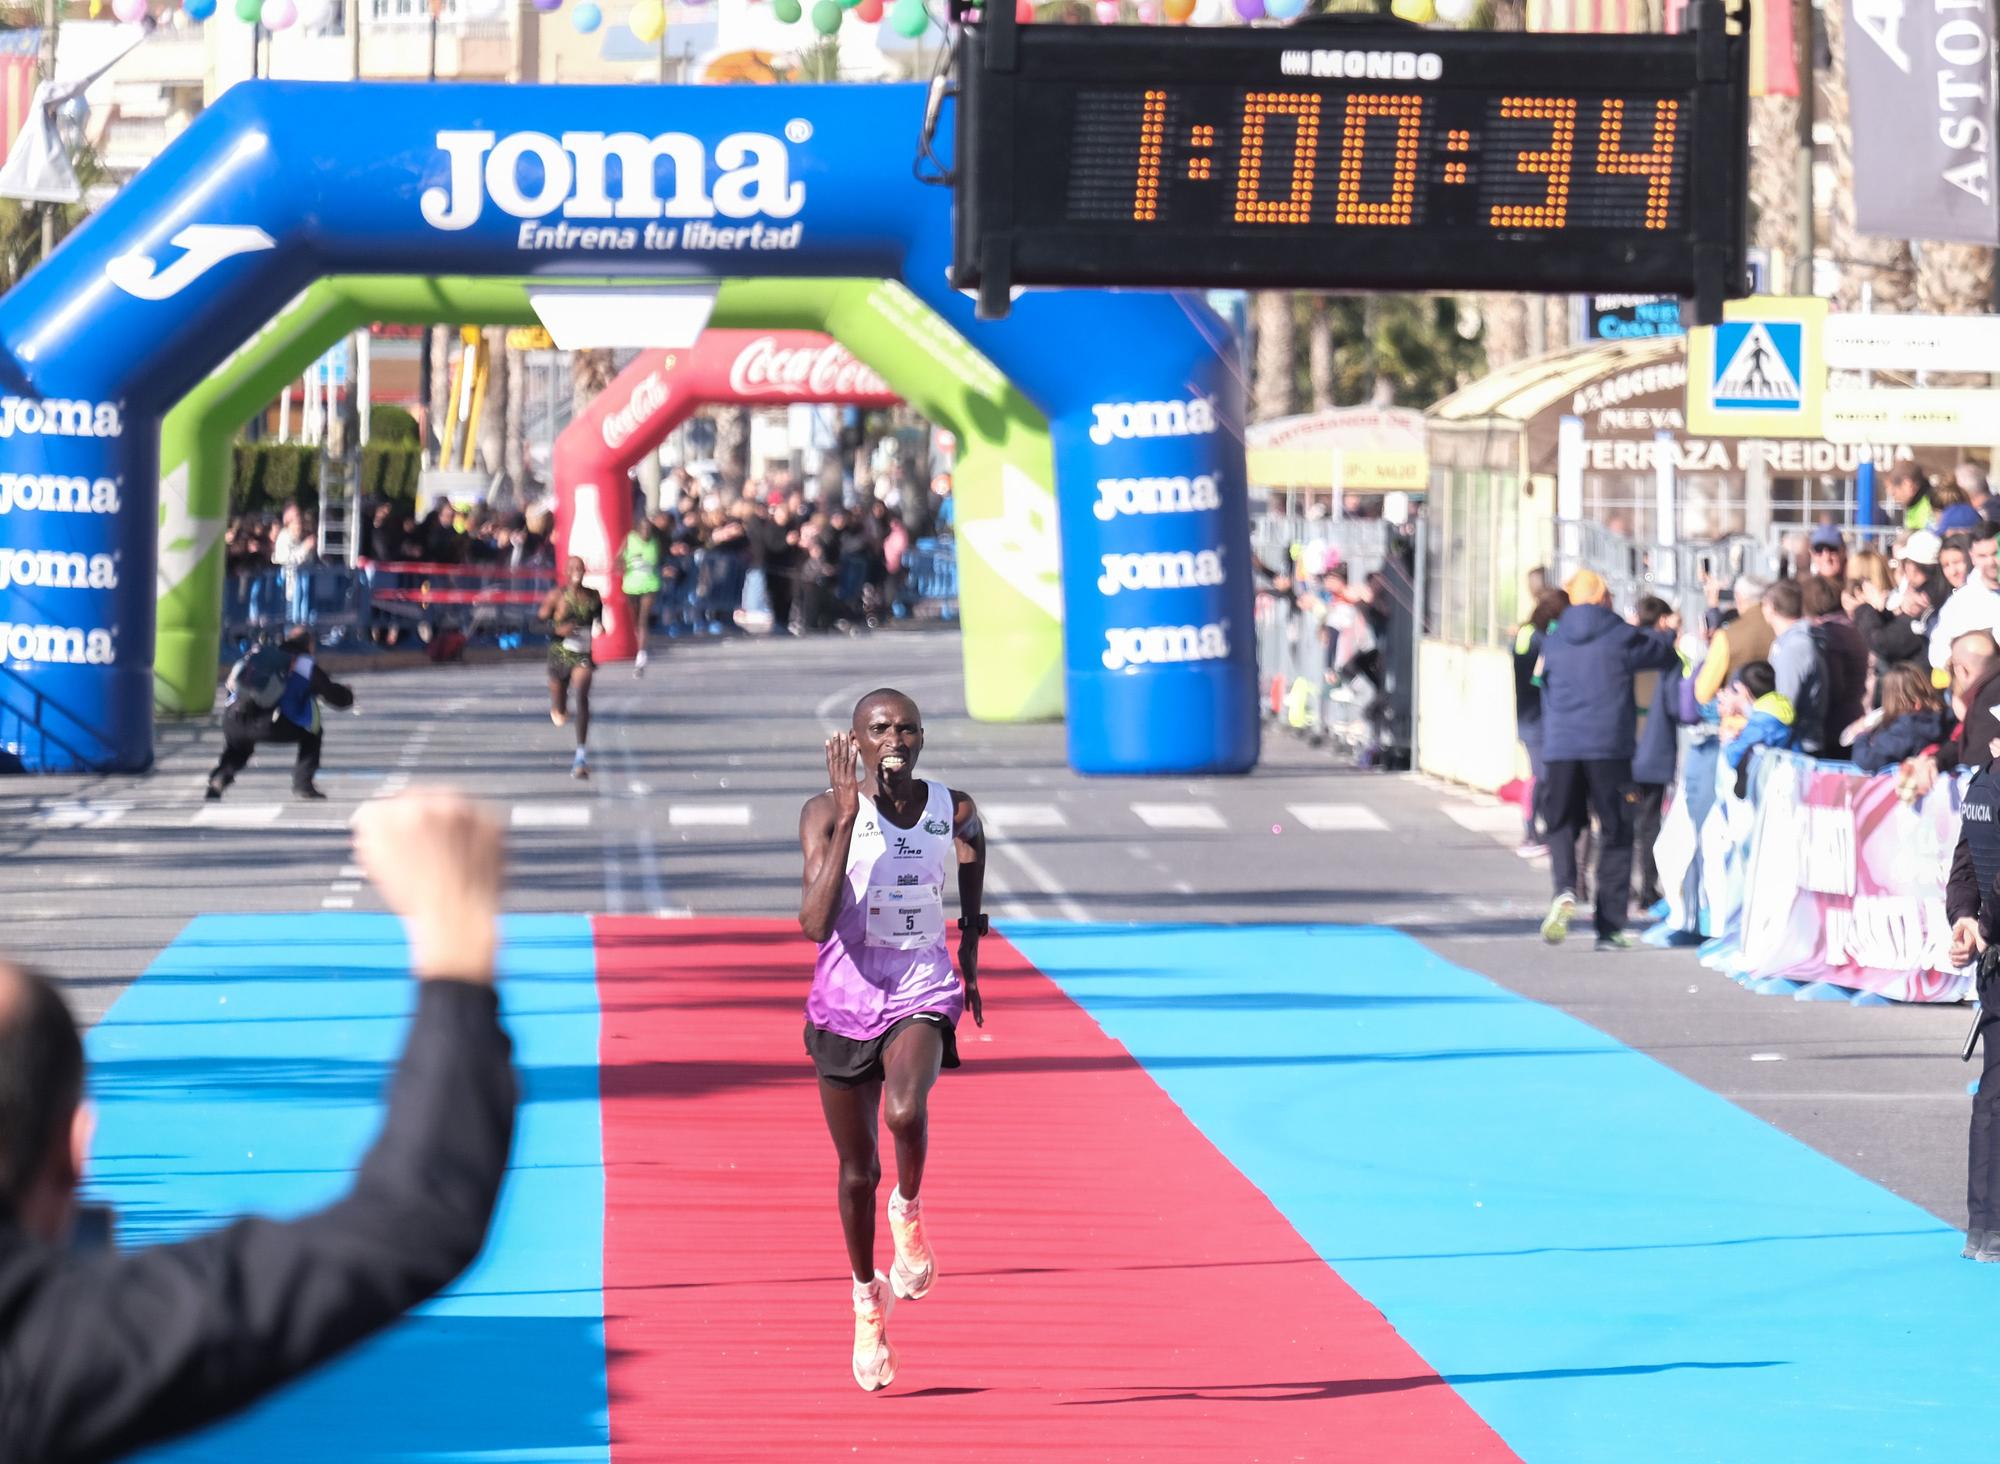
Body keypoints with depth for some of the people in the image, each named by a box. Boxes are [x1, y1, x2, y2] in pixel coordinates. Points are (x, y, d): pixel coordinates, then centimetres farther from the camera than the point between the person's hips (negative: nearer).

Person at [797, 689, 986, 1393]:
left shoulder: (953, 810, 0)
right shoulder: (827, 812, -9)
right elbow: (815, 923, -22)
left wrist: (970, 965, 19)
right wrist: (849, 816, -24)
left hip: (923, 991, 0)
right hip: (846, 997, 0)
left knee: (906, 1110, -32)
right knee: (858, 1169, 9)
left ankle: (909, 1211, 0)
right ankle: (867, 1297, 32)